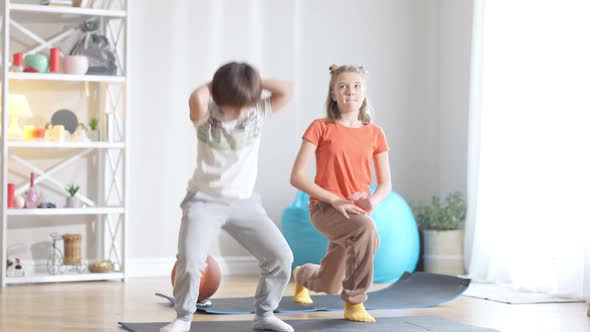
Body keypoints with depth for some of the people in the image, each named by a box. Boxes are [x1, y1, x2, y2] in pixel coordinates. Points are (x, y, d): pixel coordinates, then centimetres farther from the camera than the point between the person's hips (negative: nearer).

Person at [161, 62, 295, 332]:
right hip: (205, 200, -4)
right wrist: (212, 85, -15)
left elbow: (286, 91, -12)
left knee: (281, 256, -3)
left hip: (245, 202, 4)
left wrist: (252, 80, -8)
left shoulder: (258, 114, -3)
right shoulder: (207, 117, -12)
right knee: (189, 261, -21)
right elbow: (196, 100, -35)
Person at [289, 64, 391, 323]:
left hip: (357, 212, 4)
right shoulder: (321, 128, -5)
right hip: (324, 208, -4)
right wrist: (335, 200, -20)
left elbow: (385, 183, 8)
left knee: (328, 287, 13)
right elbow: (297, 176, -9)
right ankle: (354, 303, -22)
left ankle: (303, 275, 52)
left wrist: (372, 200, -16)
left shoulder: (374, 134, 4)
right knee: (366, 229, -37)